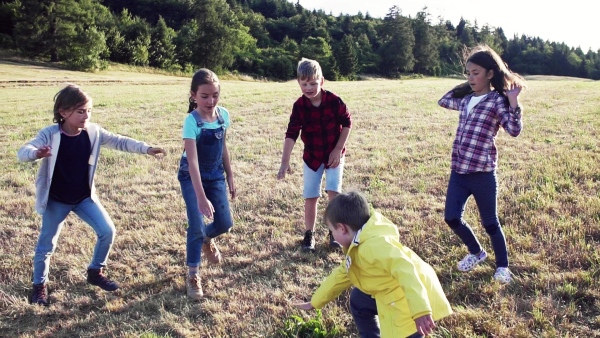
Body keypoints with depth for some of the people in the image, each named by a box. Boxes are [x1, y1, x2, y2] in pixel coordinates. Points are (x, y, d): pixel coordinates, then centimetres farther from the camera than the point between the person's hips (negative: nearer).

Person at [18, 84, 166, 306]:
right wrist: (36, 154, -56)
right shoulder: (50, 135, -21)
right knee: (46, 244, 9)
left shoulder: (93, 132, -9)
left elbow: (119, 142, -5)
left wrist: (146, 149, -16)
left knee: (107, 231, 0)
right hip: (55, 201, -3)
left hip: (84, 197, 4)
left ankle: (96, 272, 23)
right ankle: (39, 285, 30)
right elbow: (22, 152, -31)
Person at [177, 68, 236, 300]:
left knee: (225, 223, 5)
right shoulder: (191, 121, -25)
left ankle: (207, 239, 40)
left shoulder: (223, 115, -9)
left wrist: (229, 177, 10)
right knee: (197, 227, -10)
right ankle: (192, 276, 9)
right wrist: (201, 198, -36)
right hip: (192, 177, -5)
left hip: (216, 174, 5)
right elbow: (192, 161, -31)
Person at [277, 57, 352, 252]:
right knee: (310, 197, 3)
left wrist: (338, 149, -9)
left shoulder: (334, 101, -17)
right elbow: (291, 134, -18)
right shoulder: (299, 106, -14)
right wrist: (285, 162, -26)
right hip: (312, 157, 1)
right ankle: (309, 234, 19)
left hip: (334, 154, -1)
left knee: (333, 192, -10)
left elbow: (347, 123, -5)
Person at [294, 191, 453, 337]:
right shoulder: (359, 247, 12)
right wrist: (315, 302, 32)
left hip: (412, 302, -11)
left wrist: (420, 311, -39)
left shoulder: (374, 244, -23)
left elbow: (405, 270, -33)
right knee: (358, 300, 23)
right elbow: (342, 274, 24)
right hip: (395, 295, 11)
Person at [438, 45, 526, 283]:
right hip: (458, 171, 6)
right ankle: (476, 252, 32)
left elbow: (514, 130, -17)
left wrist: (513, 101, -23)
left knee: (490, 223, 6)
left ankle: (502, 266, 27)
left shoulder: (497, 100, -7)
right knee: (452, 218, 7)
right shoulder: (466, 99, 12)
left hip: (482, 173, -6)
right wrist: (463, 86, 20)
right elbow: (443, 101, 31)